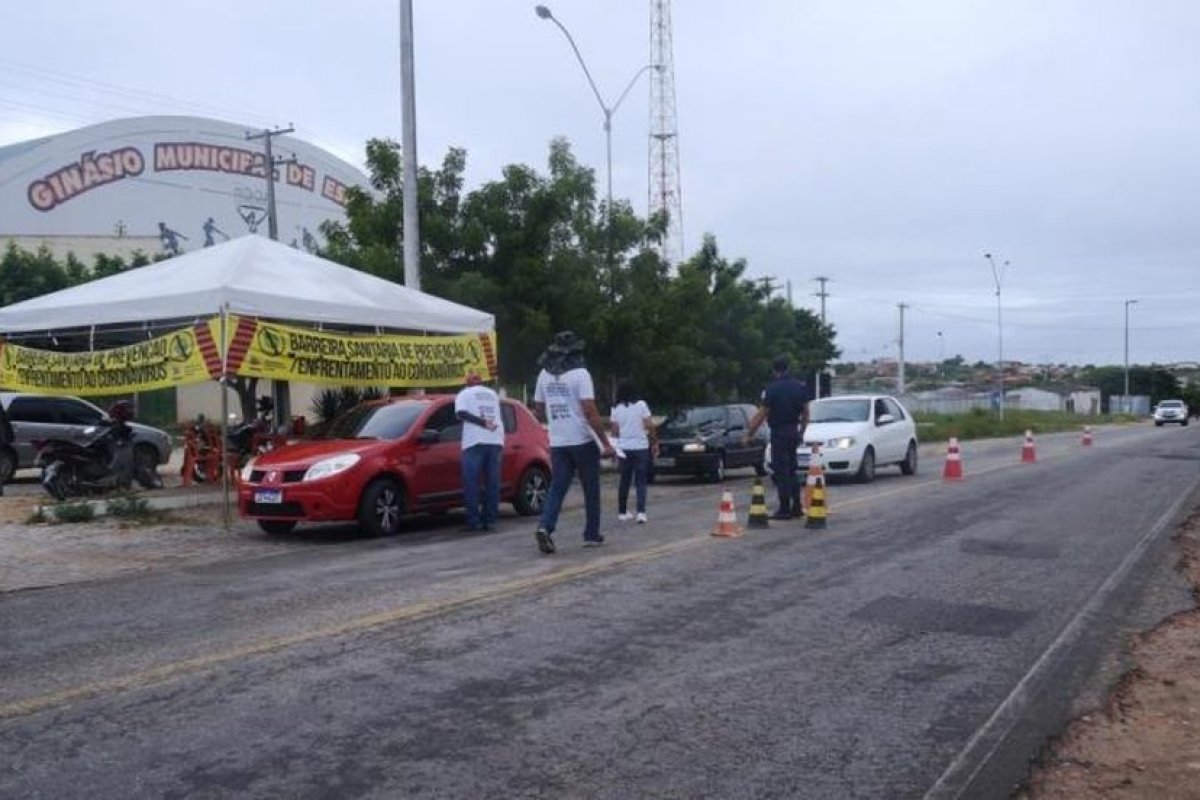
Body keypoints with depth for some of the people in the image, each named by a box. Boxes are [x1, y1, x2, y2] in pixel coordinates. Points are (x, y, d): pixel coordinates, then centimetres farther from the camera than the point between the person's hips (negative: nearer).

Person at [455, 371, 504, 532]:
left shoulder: (464, 394, 8)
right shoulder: (493, 394, 23)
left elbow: (461, 413, -8)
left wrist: (483, 423, -11)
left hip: (475, 441, -4)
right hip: (496, 440, 4)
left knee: (471, 483, -1)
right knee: (492, 482, 6)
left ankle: (474, 521, -5)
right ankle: (489, 520, 5)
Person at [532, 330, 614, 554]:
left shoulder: (544, 375, 6)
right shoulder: (580, 374, -11)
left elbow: (539, 411, 12)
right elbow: (590, 411, -18)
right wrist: (606, 442, -14)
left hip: (557, 443, 4)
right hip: (583, 441, -4)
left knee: (557, 488, 5)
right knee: (591, 490, 10)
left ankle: (545, 527, -16)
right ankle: (591, 534, 16)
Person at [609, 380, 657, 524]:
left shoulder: (616, 409, 0)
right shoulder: (641, 404, -4)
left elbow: (615, 430, -1)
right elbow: (650, 426, -6)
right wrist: (655, 442, 3)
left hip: (624, 448, 2)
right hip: (640, 447, -2)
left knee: (624, 481, 13)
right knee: (640, 482, 2)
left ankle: (622, 512, 18)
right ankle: (641, 512, -10)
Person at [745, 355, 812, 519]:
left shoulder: (772, 389, -12)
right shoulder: (800, 386, 5)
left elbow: (761, 414, -13)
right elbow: (805, 412, 9)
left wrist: (749, 433, -6)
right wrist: (801, 432, 20)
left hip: (779, 432, -6)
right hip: (794, 431, 6)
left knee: (781, 472, -2)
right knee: (791, 470, 16)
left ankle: (784, 509, -2)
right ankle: (796, 507, 18)